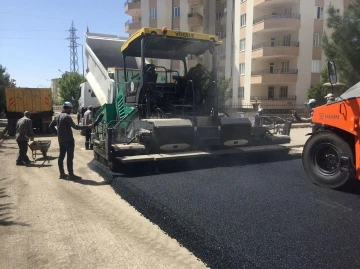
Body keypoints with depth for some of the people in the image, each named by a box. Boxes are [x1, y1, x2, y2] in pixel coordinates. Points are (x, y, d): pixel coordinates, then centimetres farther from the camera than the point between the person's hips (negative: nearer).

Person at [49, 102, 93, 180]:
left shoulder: (57, 116, 12)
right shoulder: (67, 116, -16)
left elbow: (51, 126, 20)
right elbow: (75, 126, -22)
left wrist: (57, 133, 18)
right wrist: (88, 126, -22)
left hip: (61, 140, 9)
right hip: (68, 140, -9)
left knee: (61, 156, 11)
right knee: (70, 157, -6)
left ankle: (62, 173, 17)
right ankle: (71, 175, -3)